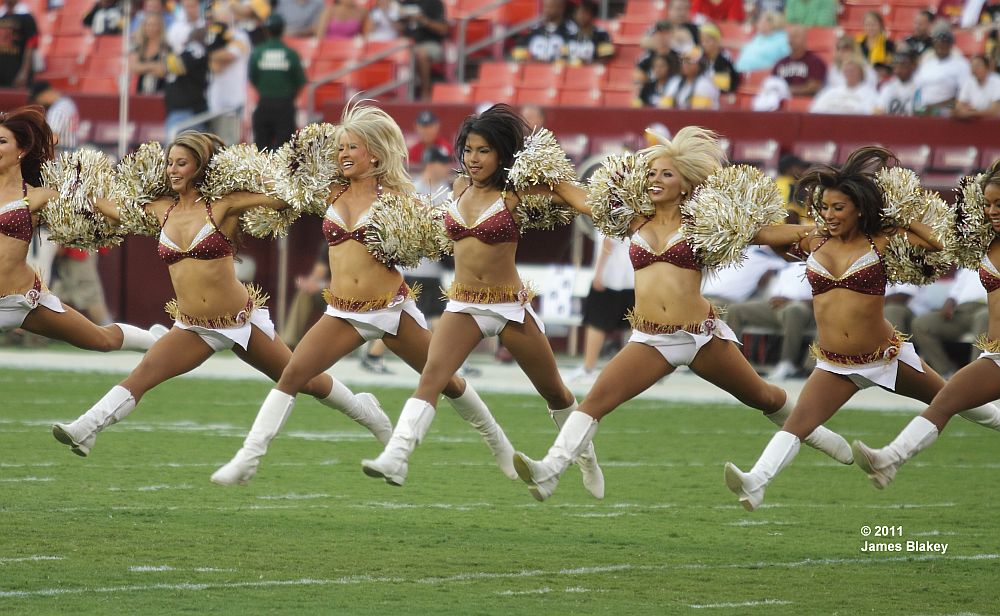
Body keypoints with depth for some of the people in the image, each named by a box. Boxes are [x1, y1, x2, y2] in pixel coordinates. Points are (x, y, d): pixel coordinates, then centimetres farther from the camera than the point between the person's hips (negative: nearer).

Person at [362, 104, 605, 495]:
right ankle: (395, 458, -33)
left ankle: (585, 455, 36)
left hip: (510, 305, -3)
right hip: (463, 304, 3)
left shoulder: (513, 196, -8)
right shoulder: (460, 189, 6)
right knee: (431, 376, -20)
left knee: (553, 391, 12)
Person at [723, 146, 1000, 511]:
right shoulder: (814, 241, 0)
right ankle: (755, 483, -35)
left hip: (886, 357, -1)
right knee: (797, 423, -20)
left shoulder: (881, 241, -8)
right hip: (835, 367, 1)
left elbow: (941, 242, -19)